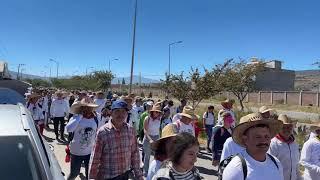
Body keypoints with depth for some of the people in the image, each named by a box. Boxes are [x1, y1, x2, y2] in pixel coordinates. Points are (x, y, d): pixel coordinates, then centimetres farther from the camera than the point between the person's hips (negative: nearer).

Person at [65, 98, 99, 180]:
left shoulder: (95, 119, -6)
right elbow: (68, 129, -35)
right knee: (74, 173, 14)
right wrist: (80, 116, -30)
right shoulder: (76, 118, -16)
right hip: (76, 152, -3)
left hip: (90, 152, 3)